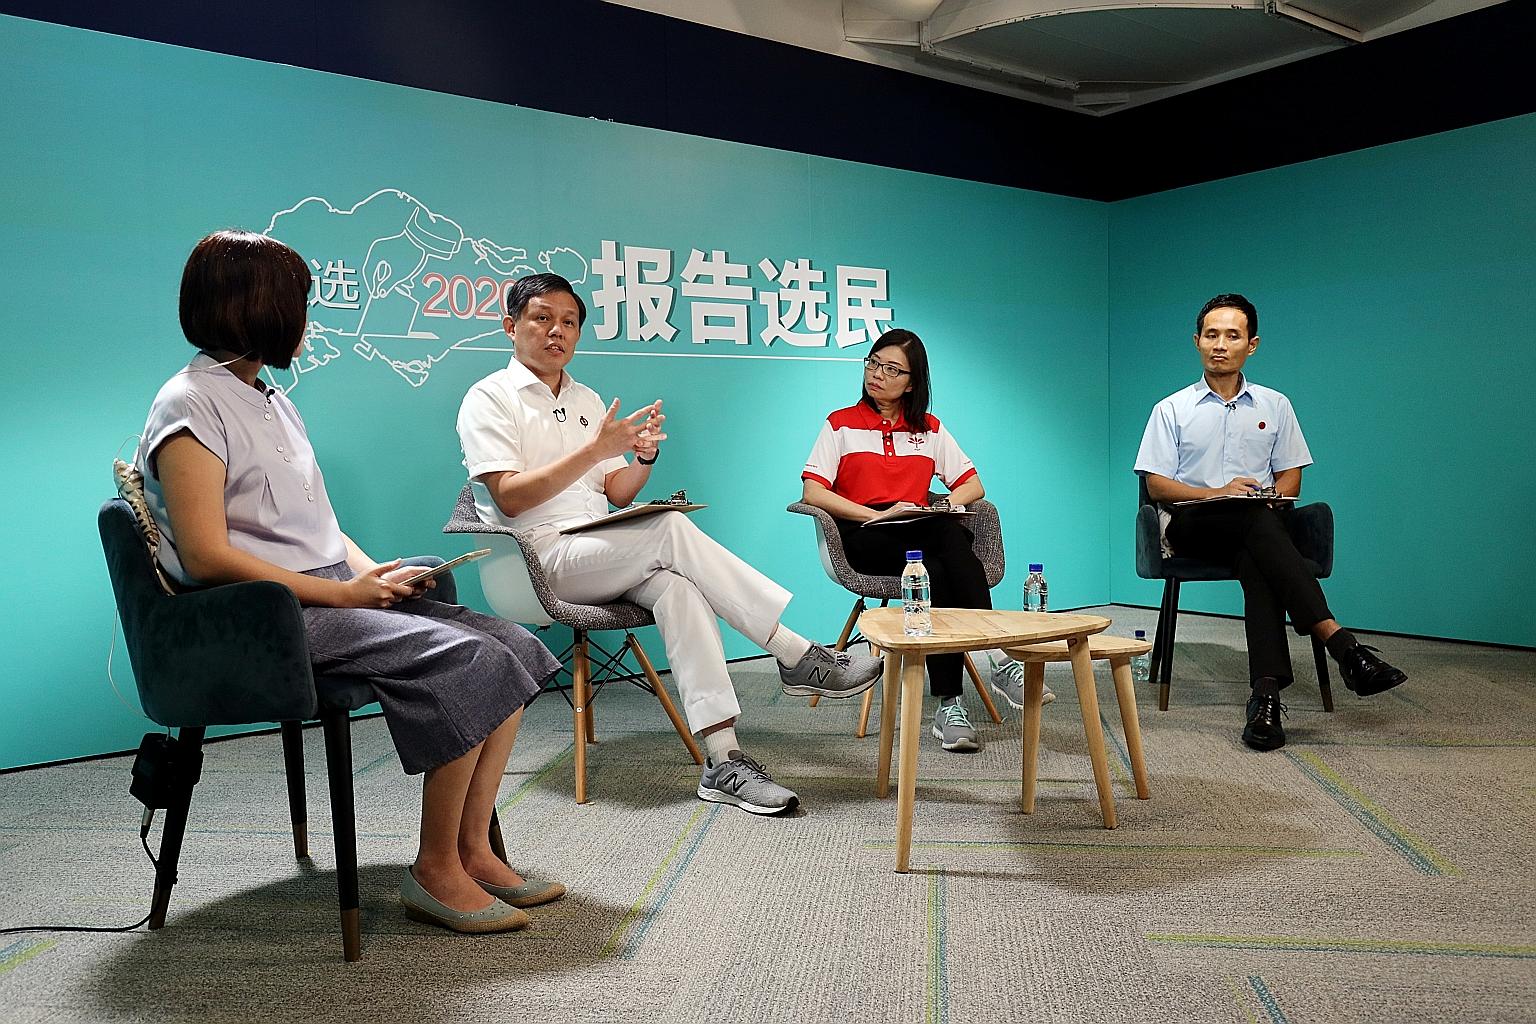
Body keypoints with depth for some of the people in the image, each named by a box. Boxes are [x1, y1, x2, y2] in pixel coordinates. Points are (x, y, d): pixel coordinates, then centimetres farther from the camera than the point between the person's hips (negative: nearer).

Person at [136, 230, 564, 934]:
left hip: (336, 593, 9)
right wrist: (341, 592, -17)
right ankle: (435, 870, -12)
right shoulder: (191, 407, -8)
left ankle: (474, 851, -5)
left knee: (509, 648, -8)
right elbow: (206, 557, -17)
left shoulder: (269, 401, 20)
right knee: (464, 661, -26)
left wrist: (373, 573, 1)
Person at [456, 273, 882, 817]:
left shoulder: (587, 400, 21)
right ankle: (801, 657, -27)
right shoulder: (488, 399, 2)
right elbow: (510, 497, -12)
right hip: (541, 558, -5)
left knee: (676, 584, -30)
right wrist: (595, 449, -17)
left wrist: (643, 457, -5)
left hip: (601, 557, 5)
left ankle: (723, 760, -36)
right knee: (671, 529, -29)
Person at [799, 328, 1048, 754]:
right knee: (949, 538, -34)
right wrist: (879, 514, -12)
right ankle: (998, 659, -38)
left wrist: (939, 507, -5)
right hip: (865, 538, -2)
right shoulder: (841, 424, 13)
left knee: (951, 534, -36)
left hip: (923, 535, 3)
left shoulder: (930, 429, 21)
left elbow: (972, 485, 17)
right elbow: (812, 492, -1)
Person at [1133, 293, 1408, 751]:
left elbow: (1290, 476, 16)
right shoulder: (1171, 409, 12)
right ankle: (1341, 643, -47)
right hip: (1192, 524, -2)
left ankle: (1266, 694, -49)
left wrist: (1273, 498, -9)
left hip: (1259, 525, 2)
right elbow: (1157, 486, 4)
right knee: (1258, 521, -37)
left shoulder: (1275, 405, 19)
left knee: (1258, 562, -37)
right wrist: (1217, 494, -14)